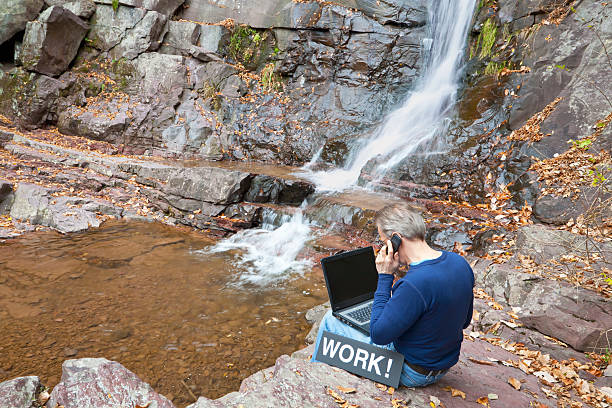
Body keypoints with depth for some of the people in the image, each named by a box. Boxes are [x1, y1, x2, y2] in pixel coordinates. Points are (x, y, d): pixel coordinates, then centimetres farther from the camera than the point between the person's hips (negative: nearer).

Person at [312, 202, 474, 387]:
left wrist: (385, 277, -22)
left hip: (411, 373, -8)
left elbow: (378, 335, -24)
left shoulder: (414, 284, -36)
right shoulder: (460, 262, -8)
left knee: (331, 319, 5)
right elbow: (465, 321, 7)